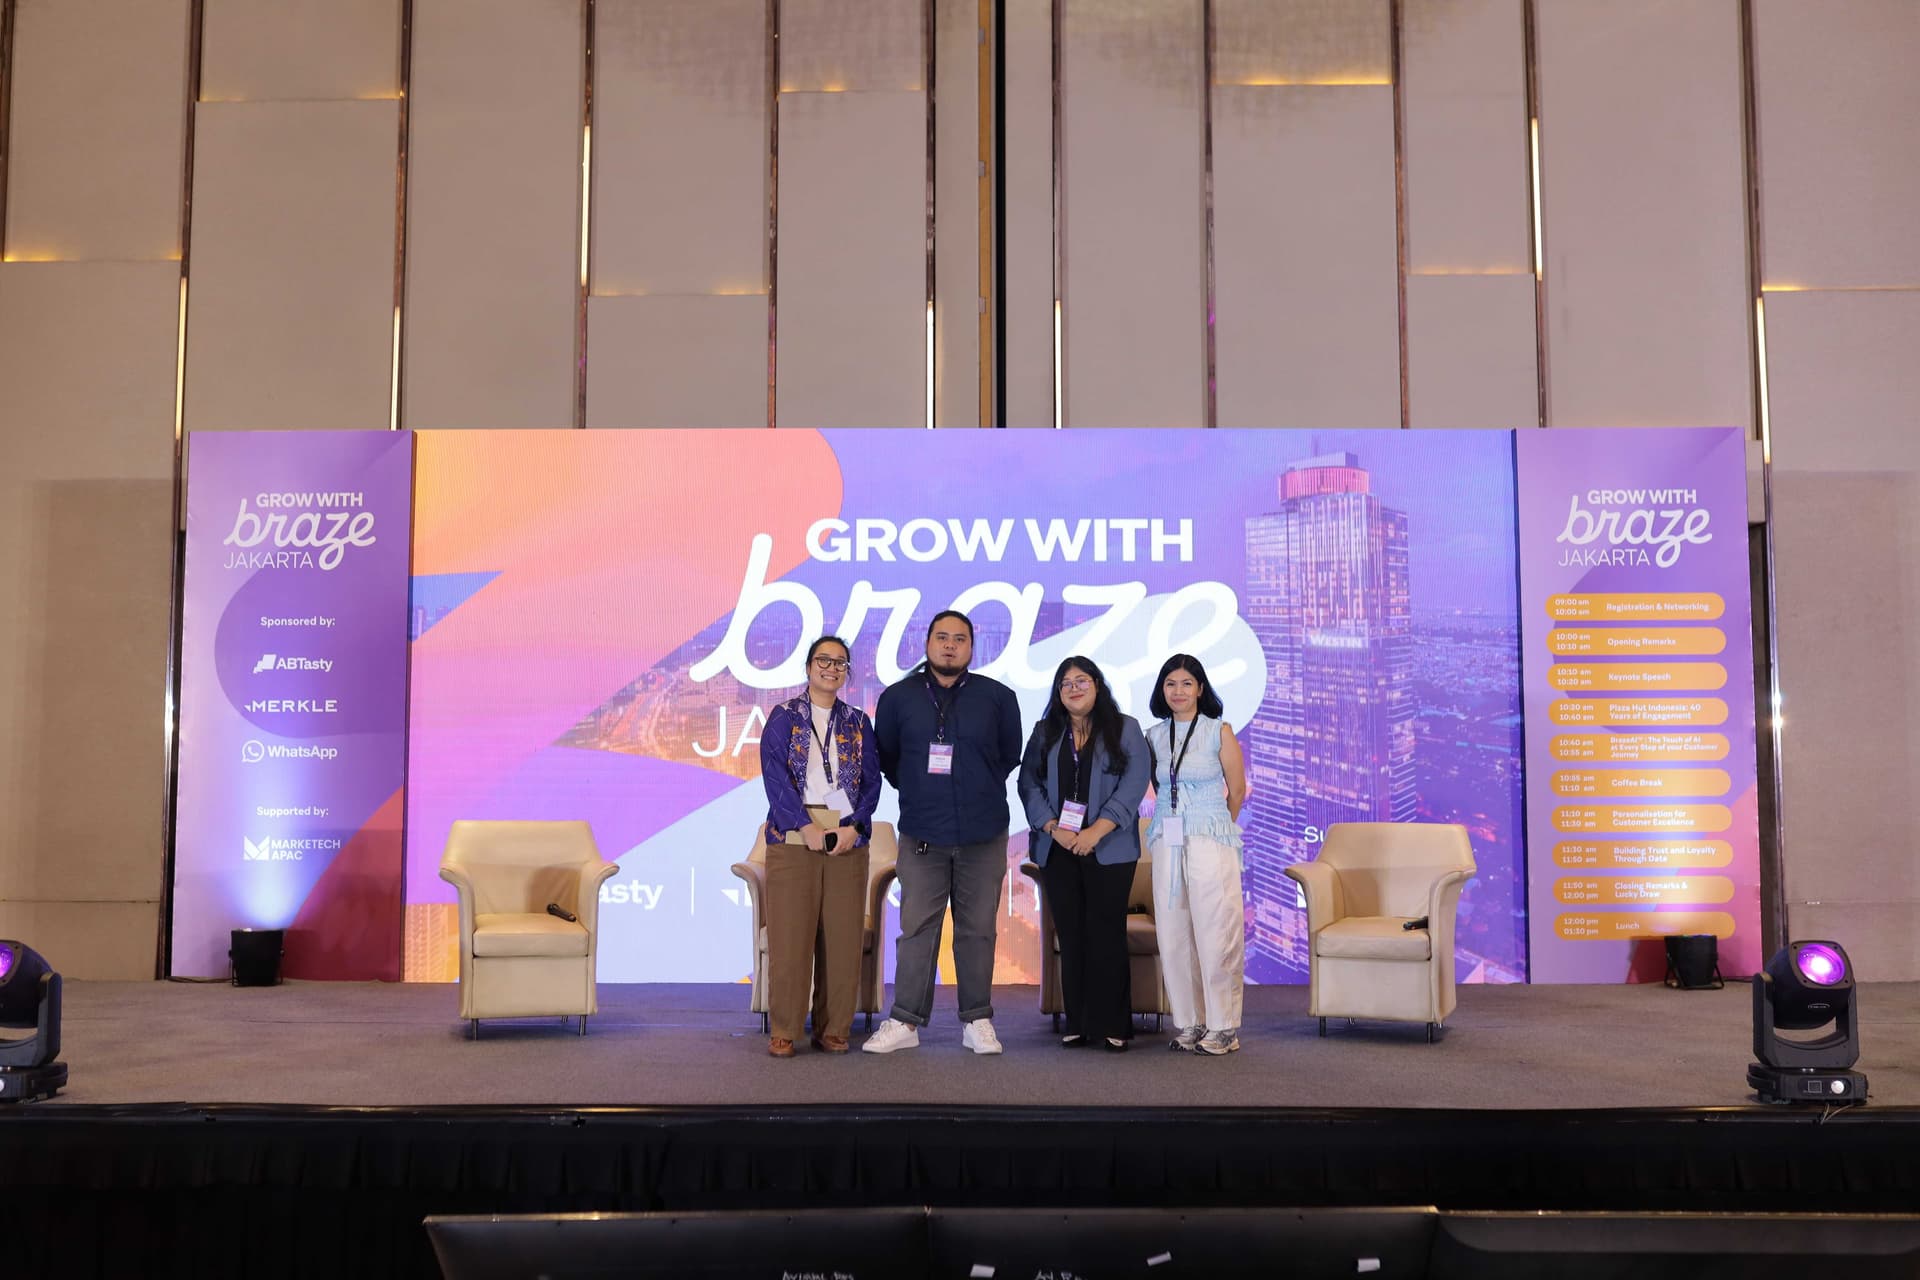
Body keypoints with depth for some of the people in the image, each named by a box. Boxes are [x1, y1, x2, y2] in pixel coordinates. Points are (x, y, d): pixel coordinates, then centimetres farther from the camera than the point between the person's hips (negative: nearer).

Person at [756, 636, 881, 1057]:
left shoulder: (858, 722, 14)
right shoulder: (783, 717, 6)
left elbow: (872, 780, 8)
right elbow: (775, 775, -4)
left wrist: (854, 826, -8)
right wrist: (806, 826, -14)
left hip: (847, 840, 3)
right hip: (793, 837, -2)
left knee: (843, 938, 1)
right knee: (790, 937, -3)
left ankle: (833, 1030, 10)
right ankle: (783, 1031, 4)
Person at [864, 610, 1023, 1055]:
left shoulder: (997, 697, 4)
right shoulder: (898, 697, 4)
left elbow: (1010, 755, 18)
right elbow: (886, 757, 17)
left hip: (983, 835, 0)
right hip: (922, 835, 0)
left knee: (978, 930, 5)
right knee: (916, 929, 0)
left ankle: (977, 1021, 14)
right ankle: (904, 1022, 7)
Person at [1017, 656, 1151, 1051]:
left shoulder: (1125, 730, 4)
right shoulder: (1045, 733, 13)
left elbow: (1133, 784, -6)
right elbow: (1029, 783, 5)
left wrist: (1096, 831, -16)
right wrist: (1053, 828, -11)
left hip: (1108, 851, -3)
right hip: (1058, 851, 3)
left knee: (1106, 935, -4)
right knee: (1070, 936, 4)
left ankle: (1111, 1025, 3)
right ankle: (1078, 1023, 10)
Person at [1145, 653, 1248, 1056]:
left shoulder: (1219, 732, -1)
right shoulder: (1154, 736, 11)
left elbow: (1237, 791, 4)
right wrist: (1172, 825, 14)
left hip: (1211, 842, -4)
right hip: (1167, 842, 4)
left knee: (1215, 933, -5)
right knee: (1173, 936, 4)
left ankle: (1223, 1028, 2)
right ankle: (1190, 1023, 12)